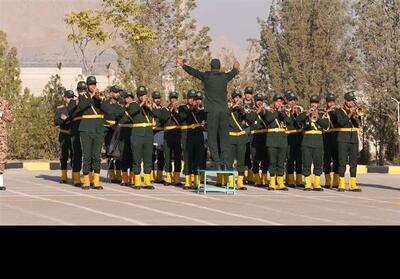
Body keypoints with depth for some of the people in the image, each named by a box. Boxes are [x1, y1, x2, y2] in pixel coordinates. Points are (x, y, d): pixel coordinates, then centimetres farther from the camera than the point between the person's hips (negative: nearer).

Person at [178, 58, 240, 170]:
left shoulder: (207, 76, -1)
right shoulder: (225, 76, 9)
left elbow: (193, 72, 14)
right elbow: (233, 73, 33)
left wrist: (183, 65, 33)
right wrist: (236, 68, 58)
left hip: (212, 111, -3)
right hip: (224, 110, 3)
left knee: (212, 137, -2)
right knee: (224, 137, 6)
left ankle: (216, 162, -8)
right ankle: (223, 162, 4)